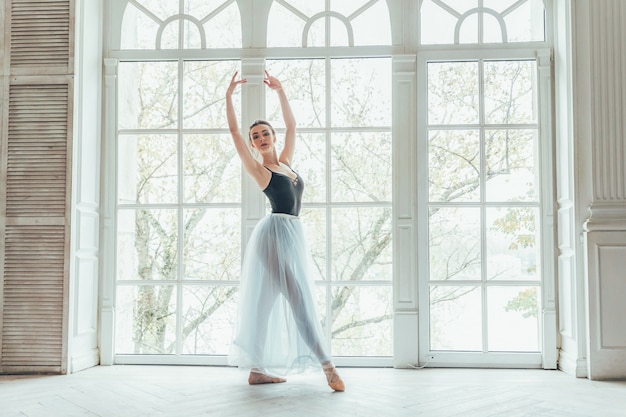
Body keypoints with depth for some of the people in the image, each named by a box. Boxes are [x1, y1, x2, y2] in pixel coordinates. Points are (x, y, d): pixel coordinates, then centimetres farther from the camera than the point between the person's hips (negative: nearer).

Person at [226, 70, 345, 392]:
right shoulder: (257, 168, 2)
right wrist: (229, 95, 0)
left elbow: (291, 125, 27)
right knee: (299, 299, -12)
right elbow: (233, 130, -1)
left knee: (267, 302, 8)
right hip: (275, 232, -7)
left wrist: (280, 91, 28)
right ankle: (327, 366, -13)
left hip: (292, 234, 7)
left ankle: (257, 369, 11)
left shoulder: (285, 162, 18)